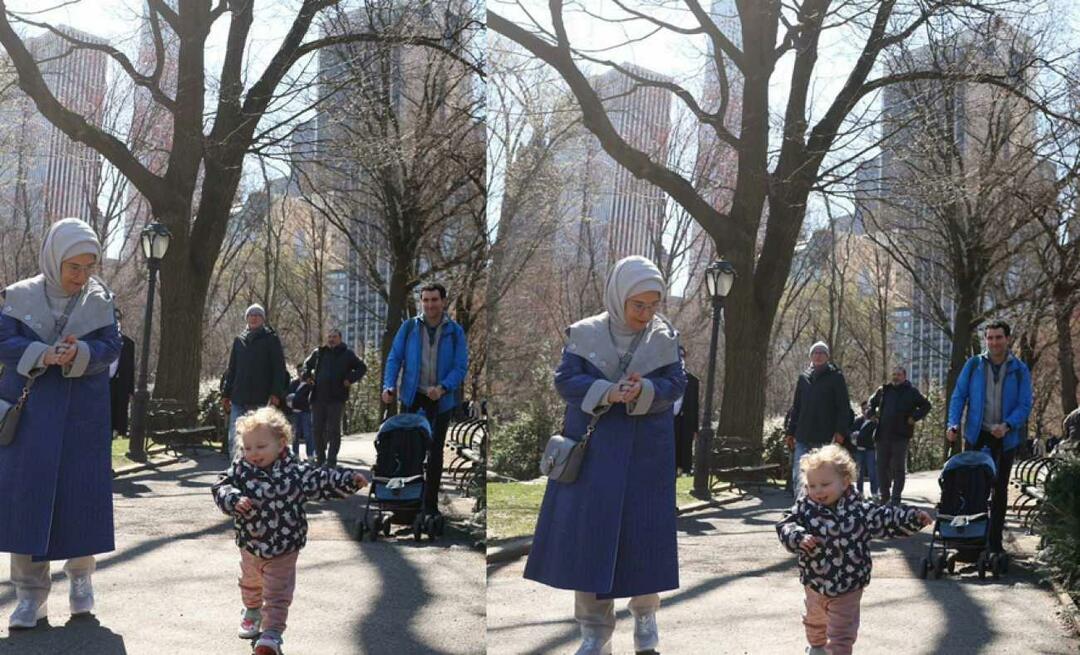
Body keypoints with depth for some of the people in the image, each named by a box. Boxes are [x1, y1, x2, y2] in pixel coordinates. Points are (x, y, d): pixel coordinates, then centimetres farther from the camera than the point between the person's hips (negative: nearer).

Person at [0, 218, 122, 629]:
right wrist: (42, 355, -22)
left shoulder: (100, 300, 2)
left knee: (83, 493, 3)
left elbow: (112, 346, -4)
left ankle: (81, 577, 23)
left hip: (83, 419, 1)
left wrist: (80, 355, -24)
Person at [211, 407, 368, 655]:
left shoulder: (296, 471, -16)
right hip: (250, 544, 4)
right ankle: (252, 611, 58)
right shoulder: (241, 469, -11)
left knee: (277, 595, -2)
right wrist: (233, 499, -30)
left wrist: (349, 480, -20)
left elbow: (322, 480, -10)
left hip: (283, 549, -4)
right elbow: (221, 487, -11)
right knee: (250, 584, 30)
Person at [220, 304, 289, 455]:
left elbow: (279, 368, -2)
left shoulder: (271, 339, 4)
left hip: (262, 398, -3)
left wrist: (276, 393, -12)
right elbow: (231, 369, 18)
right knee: (234, 439, -2)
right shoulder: (239, 340, 15)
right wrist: (226, 393, 12)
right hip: (239, 398, 3)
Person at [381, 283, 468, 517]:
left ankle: (430, 505, 15)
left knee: (435, 452, 8)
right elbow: (394, 359, 2)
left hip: (441, 400, 0)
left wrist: (443, 388, -22)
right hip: (412, 397, 0)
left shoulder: (455, 332, -1)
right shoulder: (408, 327, 1)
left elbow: (460, 366, -6)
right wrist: (389, 386, -14)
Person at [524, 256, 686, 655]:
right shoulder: (584, 334, -2)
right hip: (593, 452, 0)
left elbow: (676, 385, -4)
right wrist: (607, 392, -24)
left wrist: (644, 391, -25)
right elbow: (566, 381, -7)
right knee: (589, 534, -2)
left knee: (644, 532, 5)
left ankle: (645, 613, 25)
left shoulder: (666, 337, 1)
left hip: (647, 454, 1)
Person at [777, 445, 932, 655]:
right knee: (814, 621, 30)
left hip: (847, 586, -4)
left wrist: (914, 517, -19)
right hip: (814, 582, 4)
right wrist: (799, 537, -33)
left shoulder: (859, 511, -15)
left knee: (841, 632, 3)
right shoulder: (805, 507, -11)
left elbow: (887, 519, -8)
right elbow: (785, 527, -13)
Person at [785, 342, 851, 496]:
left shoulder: (835, 377, 3)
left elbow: (844, 407, -2)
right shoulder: (803, 377, 14)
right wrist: (791, 432, 13)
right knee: (798, 477, -4)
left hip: (826, 438, -3)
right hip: (803, 437, 3)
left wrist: (840, 431, -12)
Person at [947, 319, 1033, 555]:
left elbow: (1025, 404, -5)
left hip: (1006, 438, 0)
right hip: (976, 436, 0)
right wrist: (953, 424, -13)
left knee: (1000, 489, 8)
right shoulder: (973, 365, 1)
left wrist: (1007, 425, -21)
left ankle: (995, 541, 15)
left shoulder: (1020, 370, 0)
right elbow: (958, 396, 2)